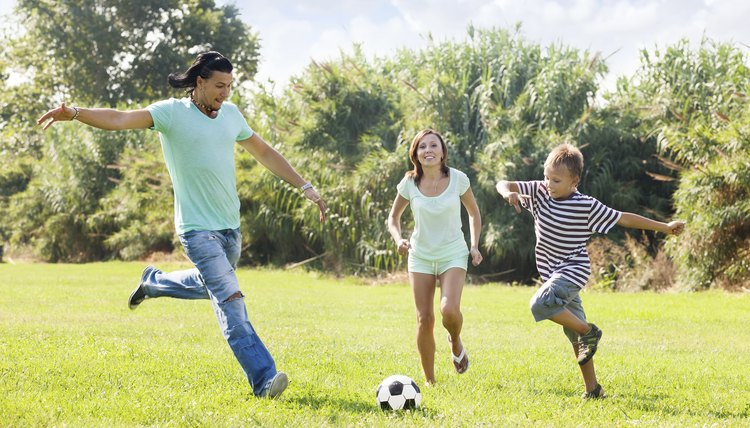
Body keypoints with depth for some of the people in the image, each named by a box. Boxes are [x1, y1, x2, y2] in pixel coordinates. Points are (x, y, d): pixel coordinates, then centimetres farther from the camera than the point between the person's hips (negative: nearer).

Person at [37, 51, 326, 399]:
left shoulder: (231, 114, 7)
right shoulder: (172, 112, -11)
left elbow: (265, 152, 19)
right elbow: (120, 119, -23)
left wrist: (305, 187, 18)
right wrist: (74, 114, -40)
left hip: (230, 226, 7)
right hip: (198, 228, -7)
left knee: (211, 286, 25)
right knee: (230, 299, -15)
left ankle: (154, 282, 48)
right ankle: (263, 379, -15)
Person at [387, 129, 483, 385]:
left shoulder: (458, 179, -8)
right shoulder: (409, 184, -6)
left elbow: (473, 213, 8)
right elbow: (393, 217, 9)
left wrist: (475, 245, -3)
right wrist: (398, 239, -11)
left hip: (453, 255, -2)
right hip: (421, 256, 2)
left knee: (449, 310, -25)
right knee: (424, 319, -3)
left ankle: (456, 343, 11)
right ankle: (429, 380, 12)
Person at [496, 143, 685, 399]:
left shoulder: (587, 206, -12)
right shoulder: (539, 192, 0)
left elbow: (624, 219, -5)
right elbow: (503, 184, -3)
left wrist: (665, 227, -3)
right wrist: (508, 193, -28)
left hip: (573, 270, -6)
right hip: (553, 273, 6)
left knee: (540, 304, -30)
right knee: (575, 336, 10)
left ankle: (589, 332, -11)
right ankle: (593, 389, 18)